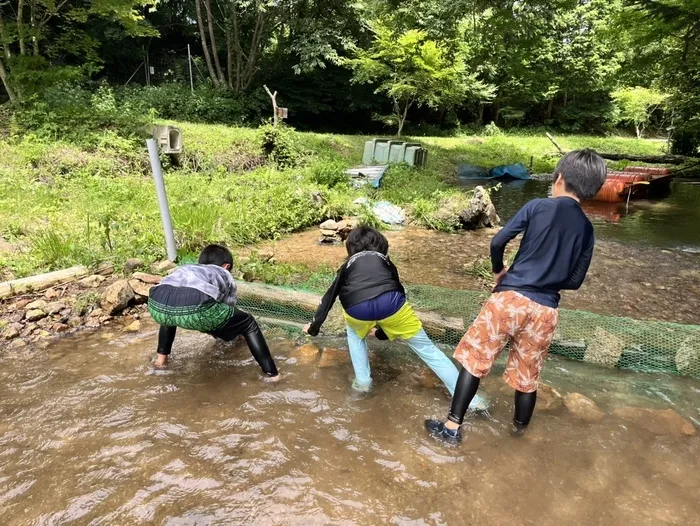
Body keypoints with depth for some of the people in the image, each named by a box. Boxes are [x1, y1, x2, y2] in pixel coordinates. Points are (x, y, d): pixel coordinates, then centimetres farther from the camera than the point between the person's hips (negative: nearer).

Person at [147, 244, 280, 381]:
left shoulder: (185, 268, 45)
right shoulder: (226, 276, 34)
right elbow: (229, 314, 43)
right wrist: (233, 333, 66)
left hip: (156, 305, 5)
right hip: (196, 307, -5)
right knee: (248, 323, 18)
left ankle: (162, 357, 48)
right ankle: (271, 372, 12)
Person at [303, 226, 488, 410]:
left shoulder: (349, 264, 33)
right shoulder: (384, 260, 35)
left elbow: (329, 296, 38)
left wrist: (315, 326, 53)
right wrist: (382, 331, 54)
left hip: (357, 308, 0)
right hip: (389, 302, 0)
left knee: (354, 333, 37)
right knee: (427, 349, 13)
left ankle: (362, 381, 31)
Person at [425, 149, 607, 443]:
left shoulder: (538, 206, -2)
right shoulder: (586, 230, 8)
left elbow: (498, 242, -8)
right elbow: (575, 281, 10)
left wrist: (499, 271, 10)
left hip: (511, 298, -3)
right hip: (545, 310, 4)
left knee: (474, 358, 7)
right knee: (528, 374, 19)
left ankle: (452, 426, 9)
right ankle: (519, 429, 39)